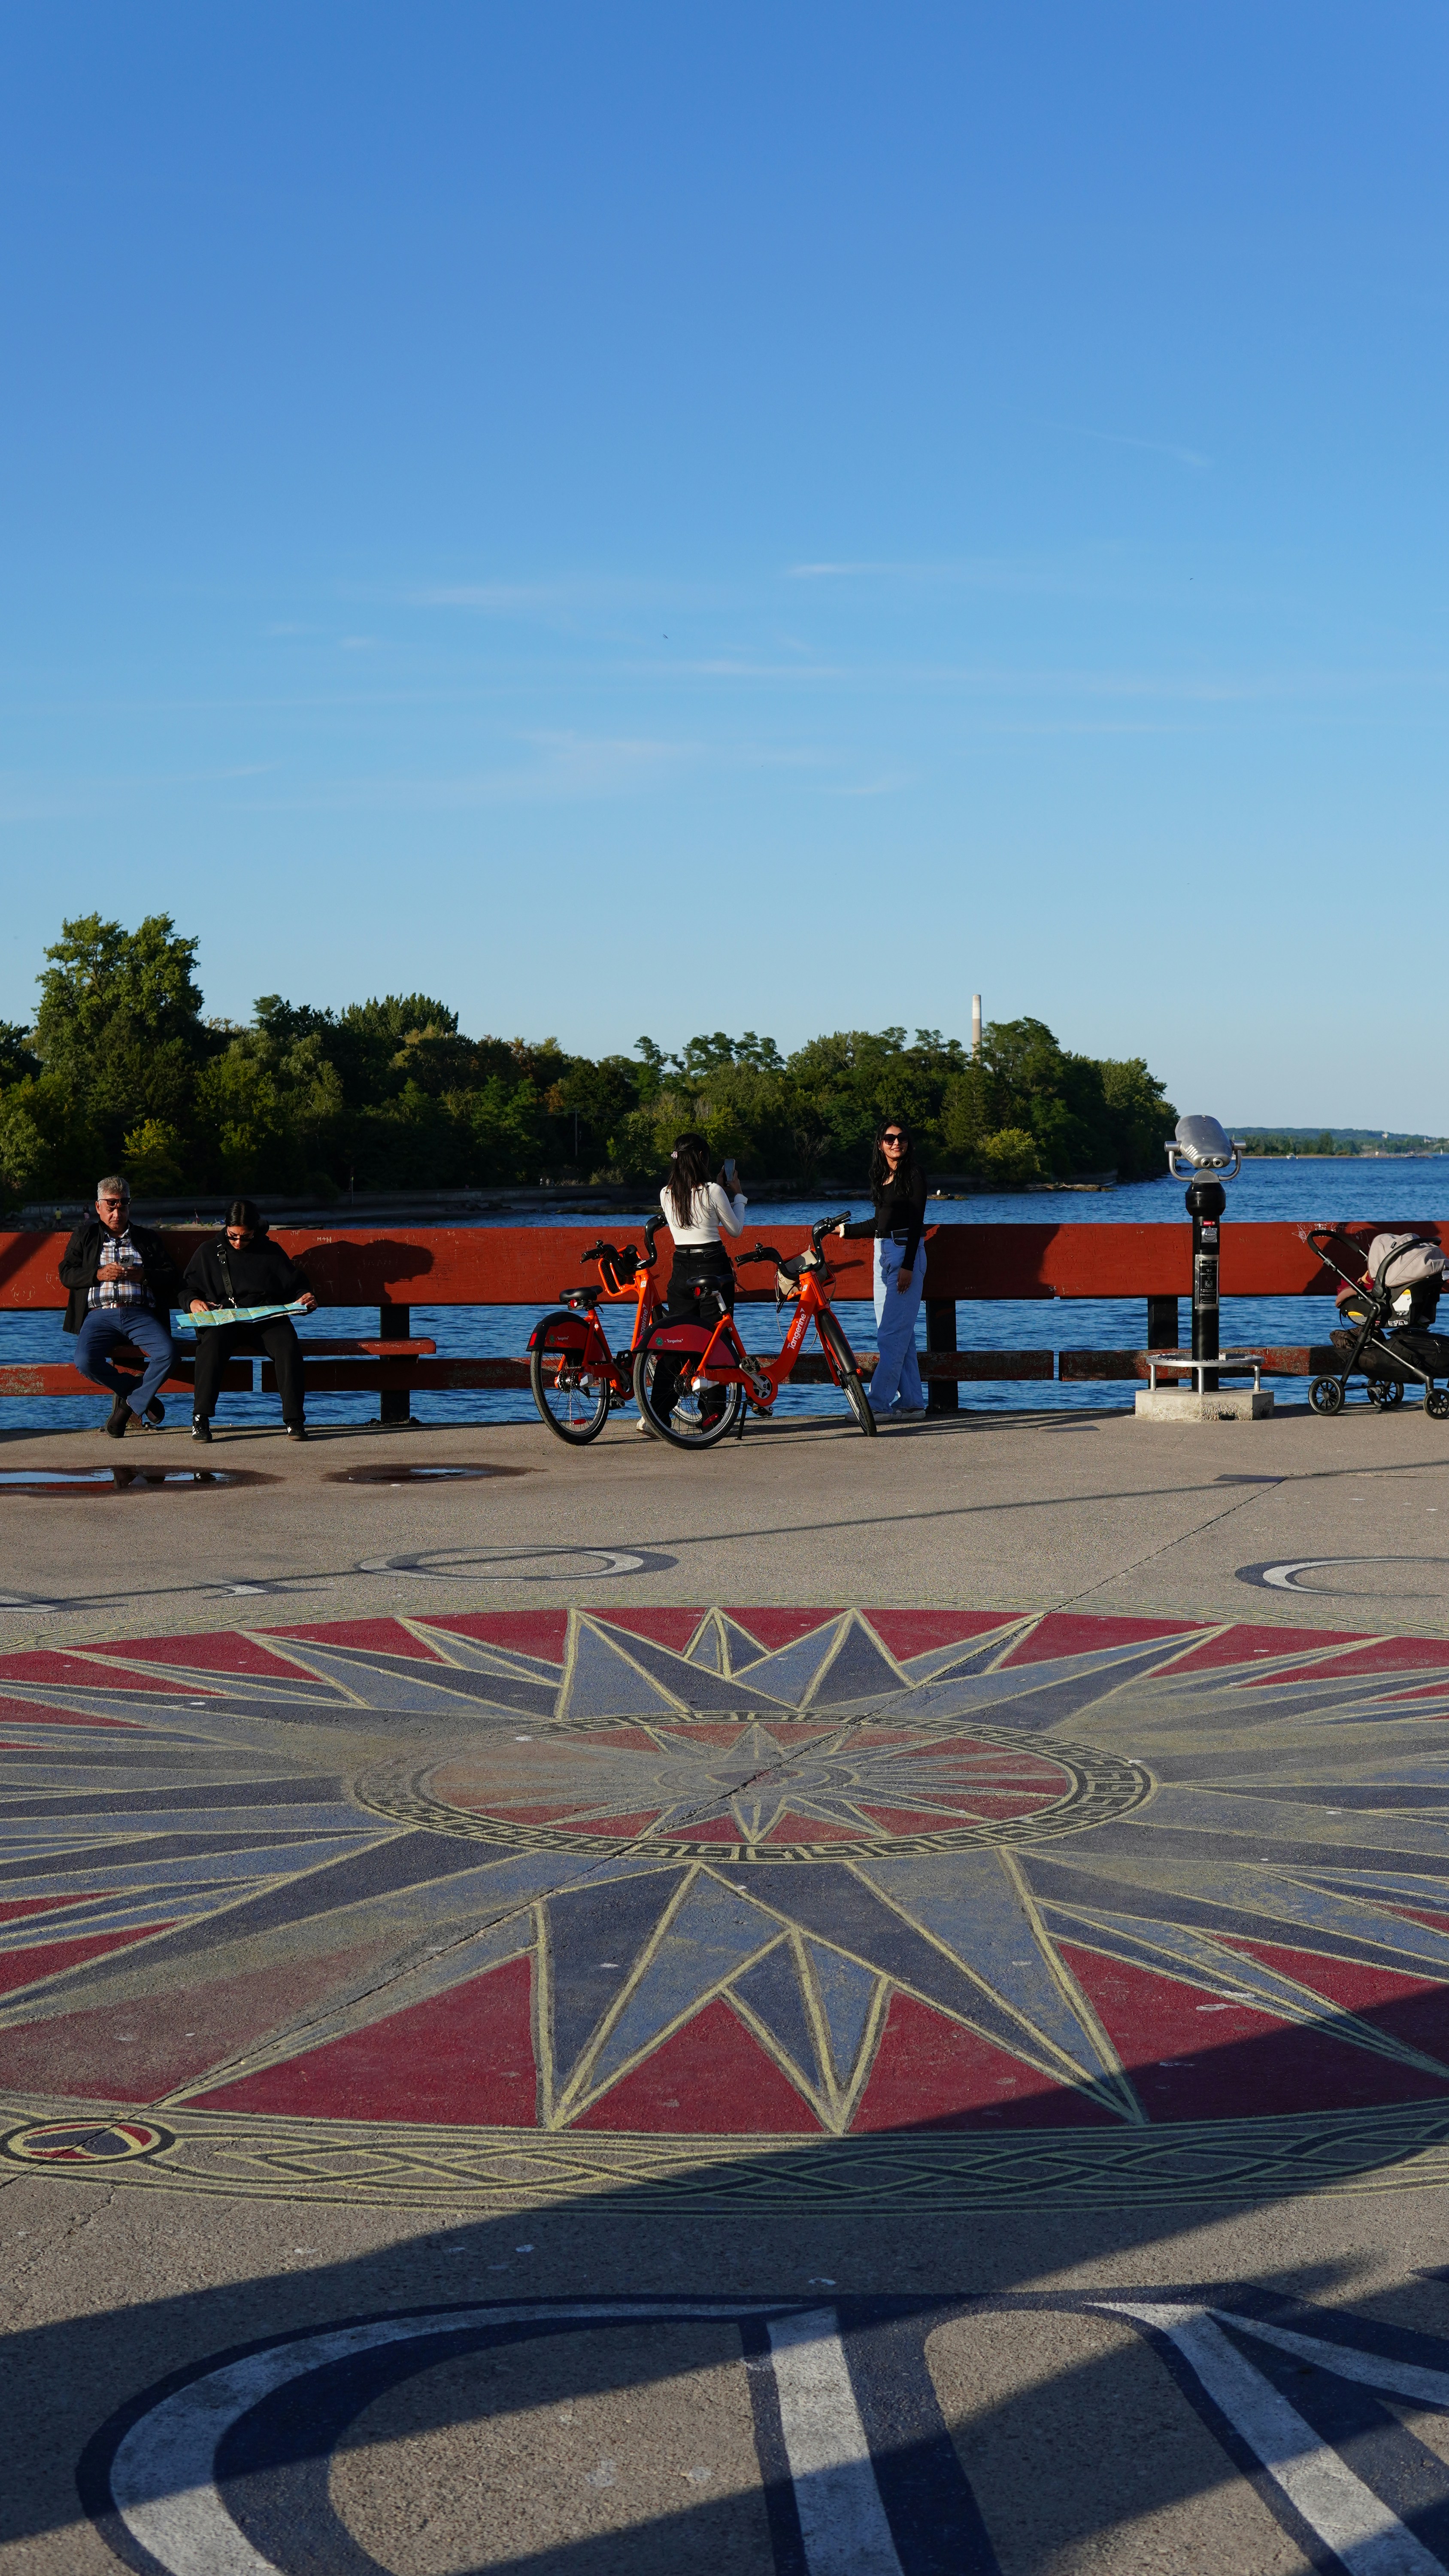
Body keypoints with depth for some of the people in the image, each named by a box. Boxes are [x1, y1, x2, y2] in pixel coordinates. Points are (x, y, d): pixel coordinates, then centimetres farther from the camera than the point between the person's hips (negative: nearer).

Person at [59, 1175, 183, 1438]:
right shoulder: (85, 1236, 22)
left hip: (140, 1313, 0)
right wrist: (99, 1275, -7)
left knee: (168, 1353, -30)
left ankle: (130, 1403, -9)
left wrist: (144, 1276, -6)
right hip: (100, 1314, 0)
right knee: (85, 1362, -31)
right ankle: (142, 1395, -8)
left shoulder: (148, 1239, 23)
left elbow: (173, 1278, 14)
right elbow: (66, 1274, 10)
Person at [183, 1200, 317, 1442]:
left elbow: (295, 1285, 19)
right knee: (212, 1343, -37)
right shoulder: (209, 1253, 15)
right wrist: (193, 1302, -7)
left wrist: (305, 1297, -3)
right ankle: (200, 1418, -33)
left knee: (288, 1345, -33)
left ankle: (294, 1420, -30)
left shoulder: (271, 1252, 17)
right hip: (223, 1320, -1)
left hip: (268, 1319, 1)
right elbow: (186, 1287, 16)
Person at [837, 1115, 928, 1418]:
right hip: (883, 1254, 8)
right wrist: (847, 1229, 34)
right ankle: (912, 1402, 10)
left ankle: (879, 1402, -12)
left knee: (893, 1333, -9)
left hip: (906, 1254, -8)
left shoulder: (914, 1177, -7)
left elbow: (916, 1222, -12)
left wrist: (907, 1266, -18)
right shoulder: (881, 1177, 15)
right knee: (900, 1333, 7)